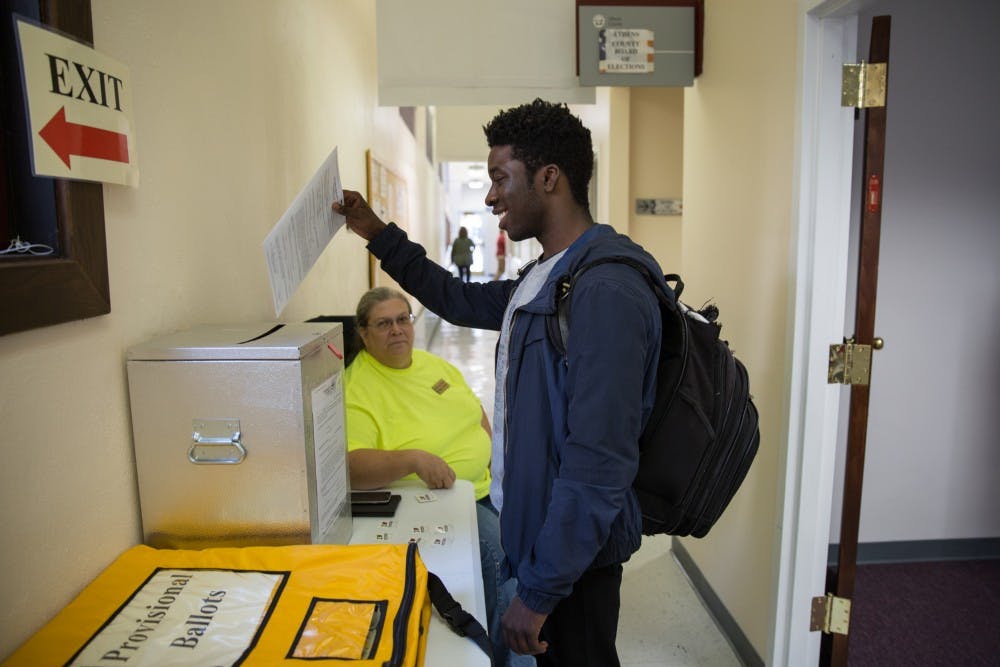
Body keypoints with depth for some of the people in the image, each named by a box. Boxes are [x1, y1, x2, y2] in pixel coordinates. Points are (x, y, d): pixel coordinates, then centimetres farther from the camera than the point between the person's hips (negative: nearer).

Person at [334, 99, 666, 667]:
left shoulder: (606, 290, -26)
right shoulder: (545, 277, 5)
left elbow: (598, 465, -28)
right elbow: (462, 301, 21)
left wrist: (540, 590, -22)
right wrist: (379, 235, 18)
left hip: (574, 554, -9)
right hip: (534, 529, 9)